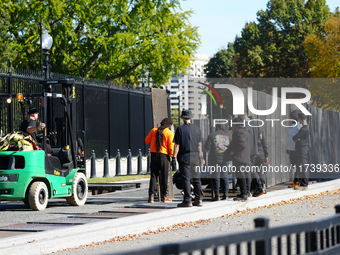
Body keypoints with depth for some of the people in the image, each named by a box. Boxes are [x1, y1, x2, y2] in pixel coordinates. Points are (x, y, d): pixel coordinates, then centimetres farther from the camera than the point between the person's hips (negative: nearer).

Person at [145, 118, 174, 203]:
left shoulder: (154, 130, 6)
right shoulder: (169, 133, -6)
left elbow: (147, 141, 13)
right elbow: (171, 146, -10)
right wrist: (173, 157, 0)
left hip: (154, 155, 4)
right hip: (164, 155, -3)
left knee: (153, 175, 7)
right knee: (165, 176, 5)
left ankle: (151, 196, 0)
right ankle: (165, 196, 7)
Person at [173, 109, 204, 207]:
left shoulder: (180, 129, -6)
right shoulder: (197, 129, 7)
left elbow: (177, 145, -8)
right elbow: (199, 145, 10)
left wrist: (174, 157, -5)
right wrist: (200, 157, 17)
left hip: (184, 156, -4)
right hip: (195, 156, 4)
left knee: (186, 179, -3)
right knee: (196, 178, 11)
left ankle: (187, 201, -5)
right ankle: (198, 199, 10)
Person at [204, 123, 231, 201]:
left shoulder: (212, 135, -7)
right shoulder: (228, 136, 5)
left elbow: (206, 147, -6)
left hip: (215, 158, -3)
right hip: (225, 159, 3)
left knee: (216, 177, 0)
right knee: (224, 175, 11)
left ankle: (217, 195, -2)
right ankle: (225, 194, 6)